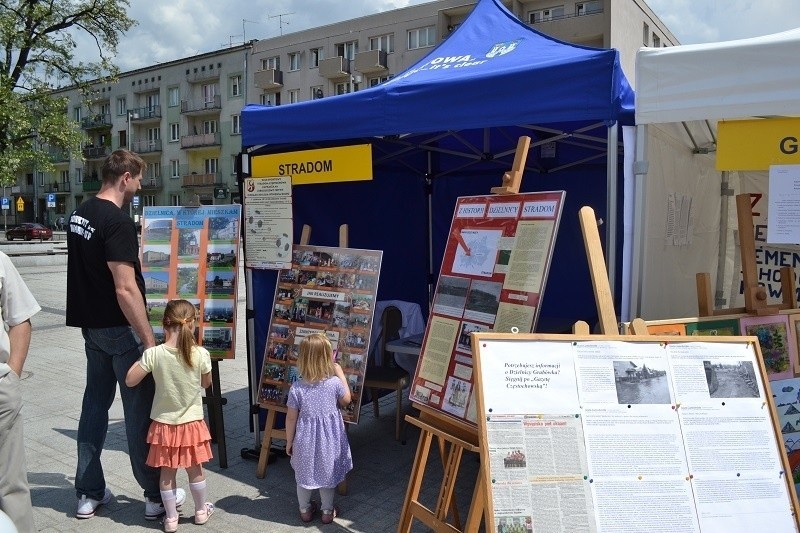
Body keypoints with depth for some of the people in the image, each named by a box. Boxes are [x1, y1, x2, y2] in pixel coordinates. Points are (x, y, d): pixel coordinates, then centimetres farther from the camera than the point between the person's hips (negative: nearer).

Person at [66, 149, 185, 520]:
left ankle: (89, 494, 25)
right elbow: (125, 289, -25)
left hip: (90, 325, 9)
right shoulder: (117, 221, -20)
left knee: (95, 404, 15)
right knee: (140, 410, 1)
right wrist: (150, 341, -22)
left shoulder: (80, 213, 8)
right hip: (120, 329, -9)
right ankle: (156, 496, 12)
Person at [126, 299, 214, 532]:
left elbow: (130, 381, -6)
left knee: (167, 473, 16)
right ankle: (201, 511, 37)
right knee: (195, 470, 19)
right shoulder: (201, 354, -17)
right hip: (192, 424, 0)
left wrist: (143, 358, 6)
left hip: (164, 425, 0)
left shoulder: (153, 354, -18)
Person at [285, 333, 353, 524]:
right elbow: (346, 401, 2)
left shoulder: (297, 388, -18)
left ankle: (305, 510, 37)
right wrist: (340, 374, 4)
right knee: (327, 474, 19)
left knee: (304, 474, 20)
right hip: (328, 437, 0)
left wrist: (289, 441, 5)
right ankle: (327, 512, 32)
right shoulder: (335, 383, -18)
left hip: (305, 437, 0)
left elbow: (291, 418, -10)